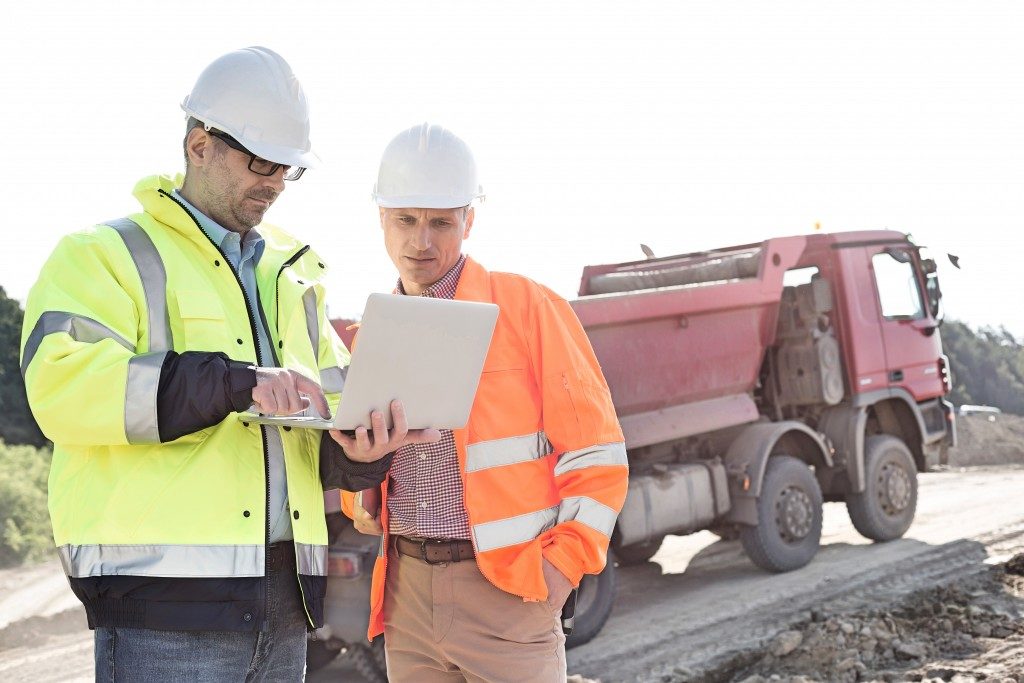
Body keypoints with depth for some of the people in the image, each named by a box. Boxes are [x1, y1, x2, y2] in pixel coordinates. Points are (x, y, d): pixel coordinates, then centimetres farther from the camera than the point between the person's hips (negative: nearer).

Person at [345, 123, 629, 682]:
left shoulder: (528, 310, -4)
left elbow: (594, 453, -4)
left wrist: (562, 564, -11)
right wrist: (361, 502, 3)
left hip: (507, 589, -5)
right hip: (406, 589, 5)